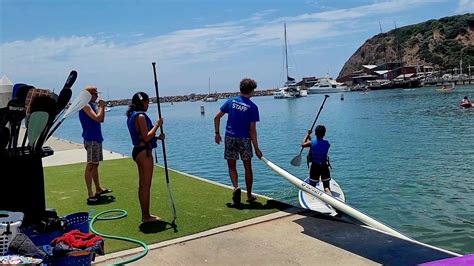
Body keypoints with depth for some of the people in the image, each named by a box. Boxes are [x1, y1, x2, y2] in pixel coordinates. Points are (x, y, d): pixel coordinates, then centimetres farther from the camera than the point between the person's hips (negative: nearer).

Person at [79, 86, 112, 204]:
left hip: (97, 138, 10)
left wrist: (102, 107, 8)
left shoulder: (92, 105, 16)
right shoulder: (86, 106, -11)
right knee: (90, 165, -10)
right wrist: (101, 107, -9)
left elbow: (101, 119, 18)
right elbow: (97, 118, -22)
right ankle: (90, 194, -10)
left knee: (95, 164, 15)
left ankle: (98, 189, 26)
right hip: (91, 139, -10)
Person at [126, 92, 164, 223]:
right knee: (146, 185, -2)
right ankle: (146, 216, 6)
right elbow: (146, 138, -21)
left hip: (138, 151, 10)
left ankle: (145, 215, 25)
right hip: (144, 152, -10)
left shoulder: (132, 116, 15)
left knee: (143, 184, 15)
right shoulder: (140, 116, -16)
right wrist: (157, 125, -13)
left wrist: (157, 137, 8)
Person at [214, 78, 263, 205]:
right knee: (248, 167, 11)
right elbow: (252, 130, -9)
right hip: (244, 139, -2)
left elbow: (217, 118, 2)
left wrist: (217, 133, 13)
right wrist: (256, 148, -4)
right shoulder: (252, 107, -6)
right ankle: (249, 196, 19)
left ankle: (236, 187, -14)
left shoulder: (231, 101, 3)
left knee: (232, 167, 11)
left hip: (230, 137, 2)